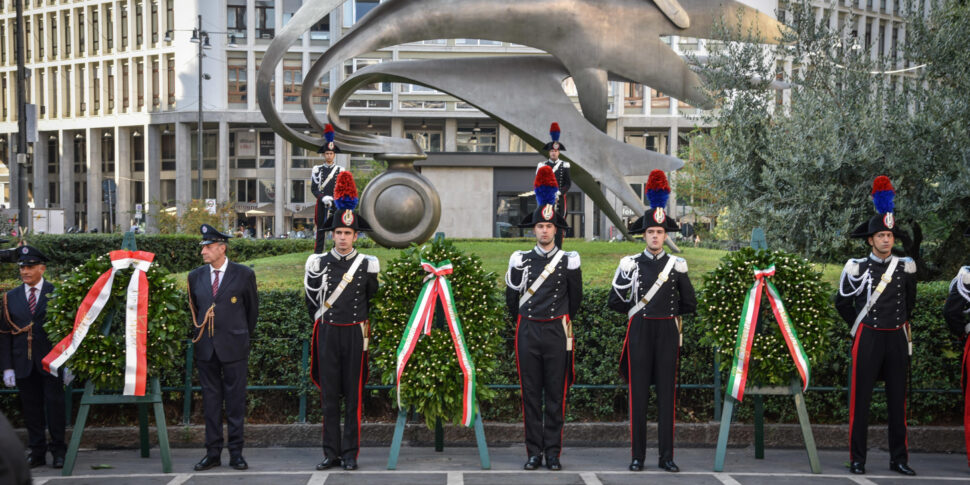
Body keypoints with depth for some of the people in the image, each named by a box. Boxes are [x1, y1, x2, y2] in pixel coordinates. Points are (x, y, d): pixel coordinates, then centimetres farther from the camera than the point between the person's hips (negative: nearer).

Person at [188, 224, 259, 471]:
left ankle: (236, 453, 6)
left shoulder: (244, 275, -1)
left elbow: (252, 309, 9)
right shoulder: (195, 276, 8)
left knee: (236, 400, 0)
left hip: (233, 347, -3)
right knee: (210, 400, 6)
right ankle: (213, 452, 12)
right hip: (205, 348, 3)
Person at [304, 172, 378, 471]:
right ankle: (331, 453, 9)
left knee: (353, 396, 1)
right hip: (327, 334, 1)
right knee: (329, 396, 3)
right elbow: (312, 302, 14)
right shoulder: (318, 264, 3)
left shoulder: (367, 266, 1)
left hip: (355, 334, -1)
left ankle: (350, 454, 6)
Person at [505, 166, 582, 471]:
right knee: (530, 395, 3)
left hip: (556, 332, -1)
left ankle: (553, 453, 8)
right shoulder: (520, 261, 4)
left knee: (556, 396, 2)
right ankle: (534, 452, 9)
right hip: (528, 332, 1)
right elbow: (511, 300, 13)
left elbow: (575, 300, 12)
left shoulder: (569, 262, 1)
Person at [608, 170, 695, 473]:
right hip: (639, 333, 0)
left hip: (667, 332, 1)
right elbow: (615, 302, 6)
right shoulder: (630, 264, 3)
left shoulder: (677, 265, 5)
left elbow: (689, 304, 11)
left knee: (667, 394, 1)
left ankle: (666, 457, 6)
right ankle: (638, 456, 5)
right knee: (638, 393, 0)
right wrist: (637, 311, 10)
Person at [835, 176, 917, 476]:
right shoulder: (857, 268, -2)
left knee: (897, 400, 6)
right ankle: (857, 459, 4)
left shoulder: (906, 268, 5)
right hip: (868, 339, -2)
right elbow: (842, 303, 9)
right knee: (861, 400, -1)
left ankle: (899, 459, 13)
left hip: (897, 339, 3)